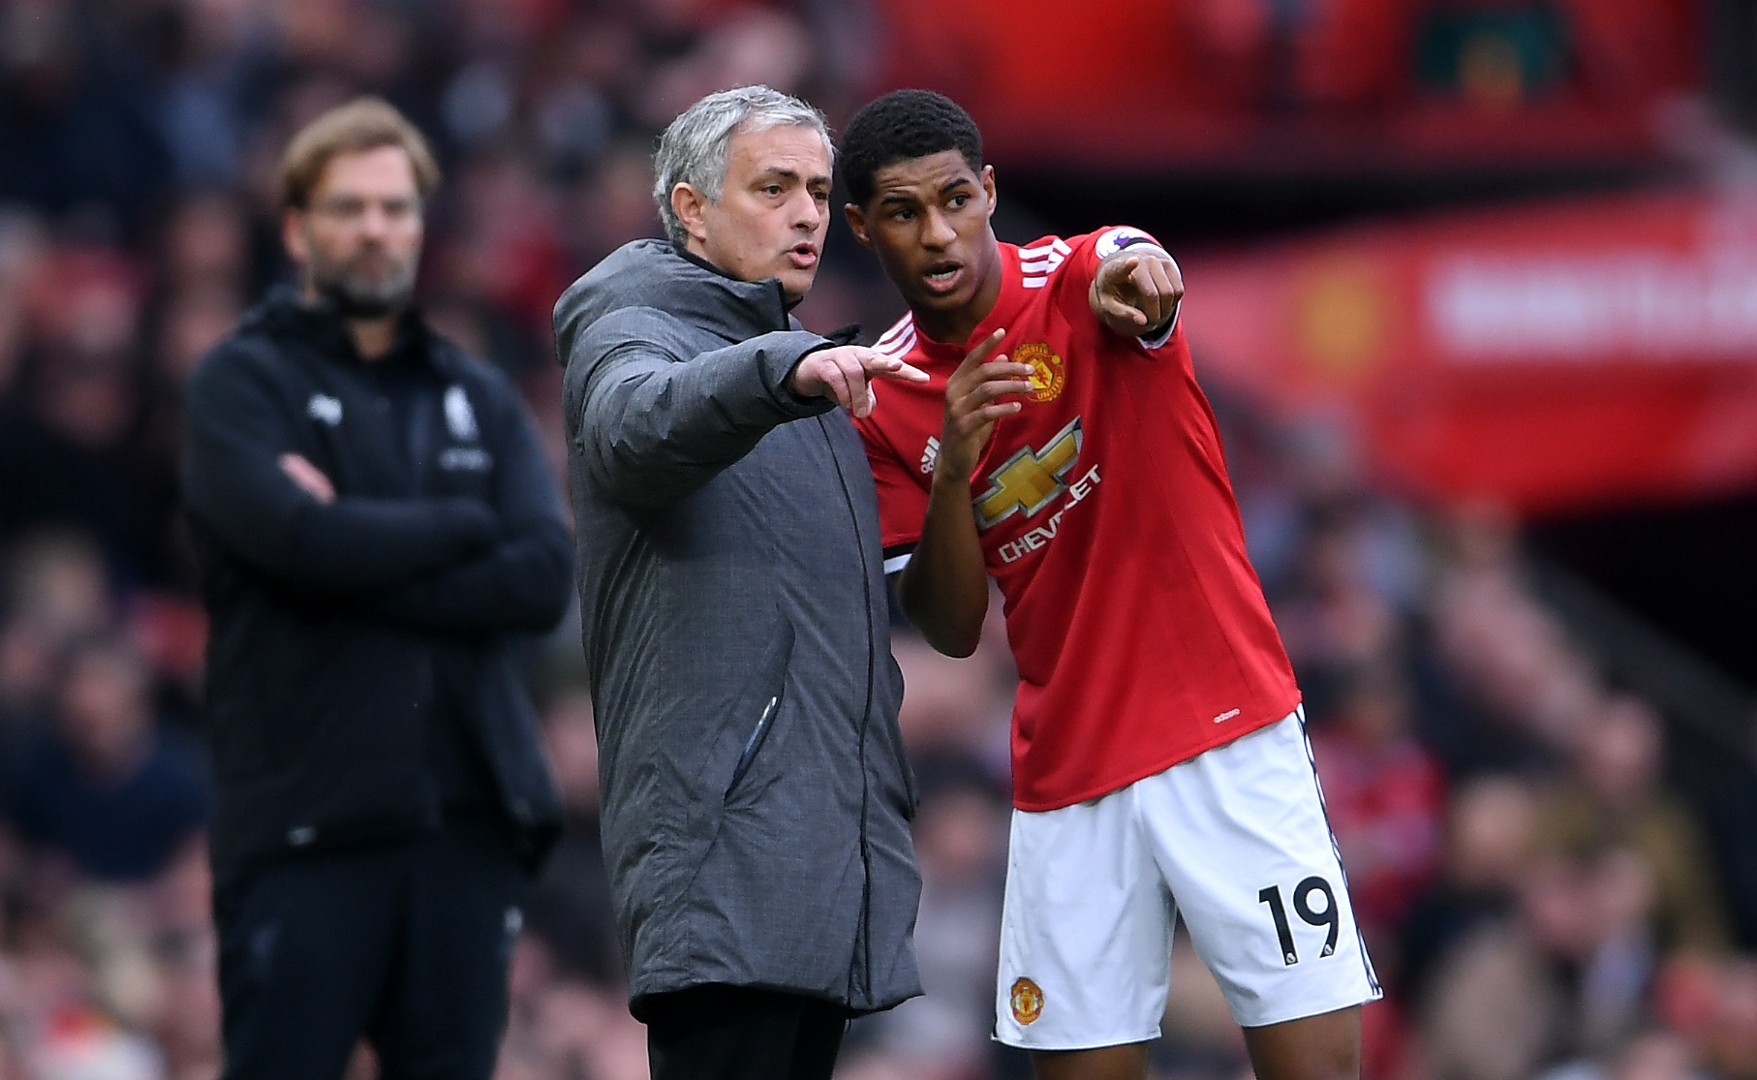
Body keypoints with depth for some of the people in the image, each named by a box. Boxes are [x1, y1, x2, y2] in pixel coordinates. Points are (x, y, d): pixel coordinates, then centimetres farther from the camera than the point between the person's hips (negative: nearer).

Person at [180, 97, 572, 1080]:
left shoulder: (481, 399, 16)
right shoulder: (243, 383, 3)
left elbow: (543, 578, 1)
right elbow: (299, 539, -15)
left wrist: (364, 554, -9)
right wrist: (463, 522, -1)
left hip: (471, 820, 4)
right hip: (307, 822, -4)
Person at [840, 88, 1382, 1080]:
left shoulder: (1086, 280, -7)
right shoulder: (888, 401, 4)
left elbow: (1145, 274, -33)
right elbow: (952, 629, 1)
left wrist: (1131, 281, -59)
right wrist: (952, 468, -18)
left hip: (1228, 737, -4)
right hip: (1065, 771, 4)